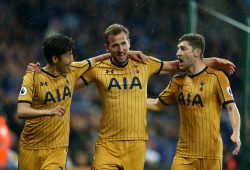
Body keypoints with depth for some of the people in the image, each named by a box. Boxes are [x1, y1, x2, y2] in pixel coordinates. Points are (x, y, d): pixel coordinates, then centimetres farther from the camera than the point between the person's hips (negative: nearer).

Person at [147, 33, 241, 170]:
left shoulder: (216, 77, -3)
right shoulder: (178, 81, 11)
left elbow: (231, 108, -6)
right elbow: (157, 105, 21)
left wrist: (236, 133, -23)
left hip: (211, 154, -4)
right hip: (184, 154, 4)